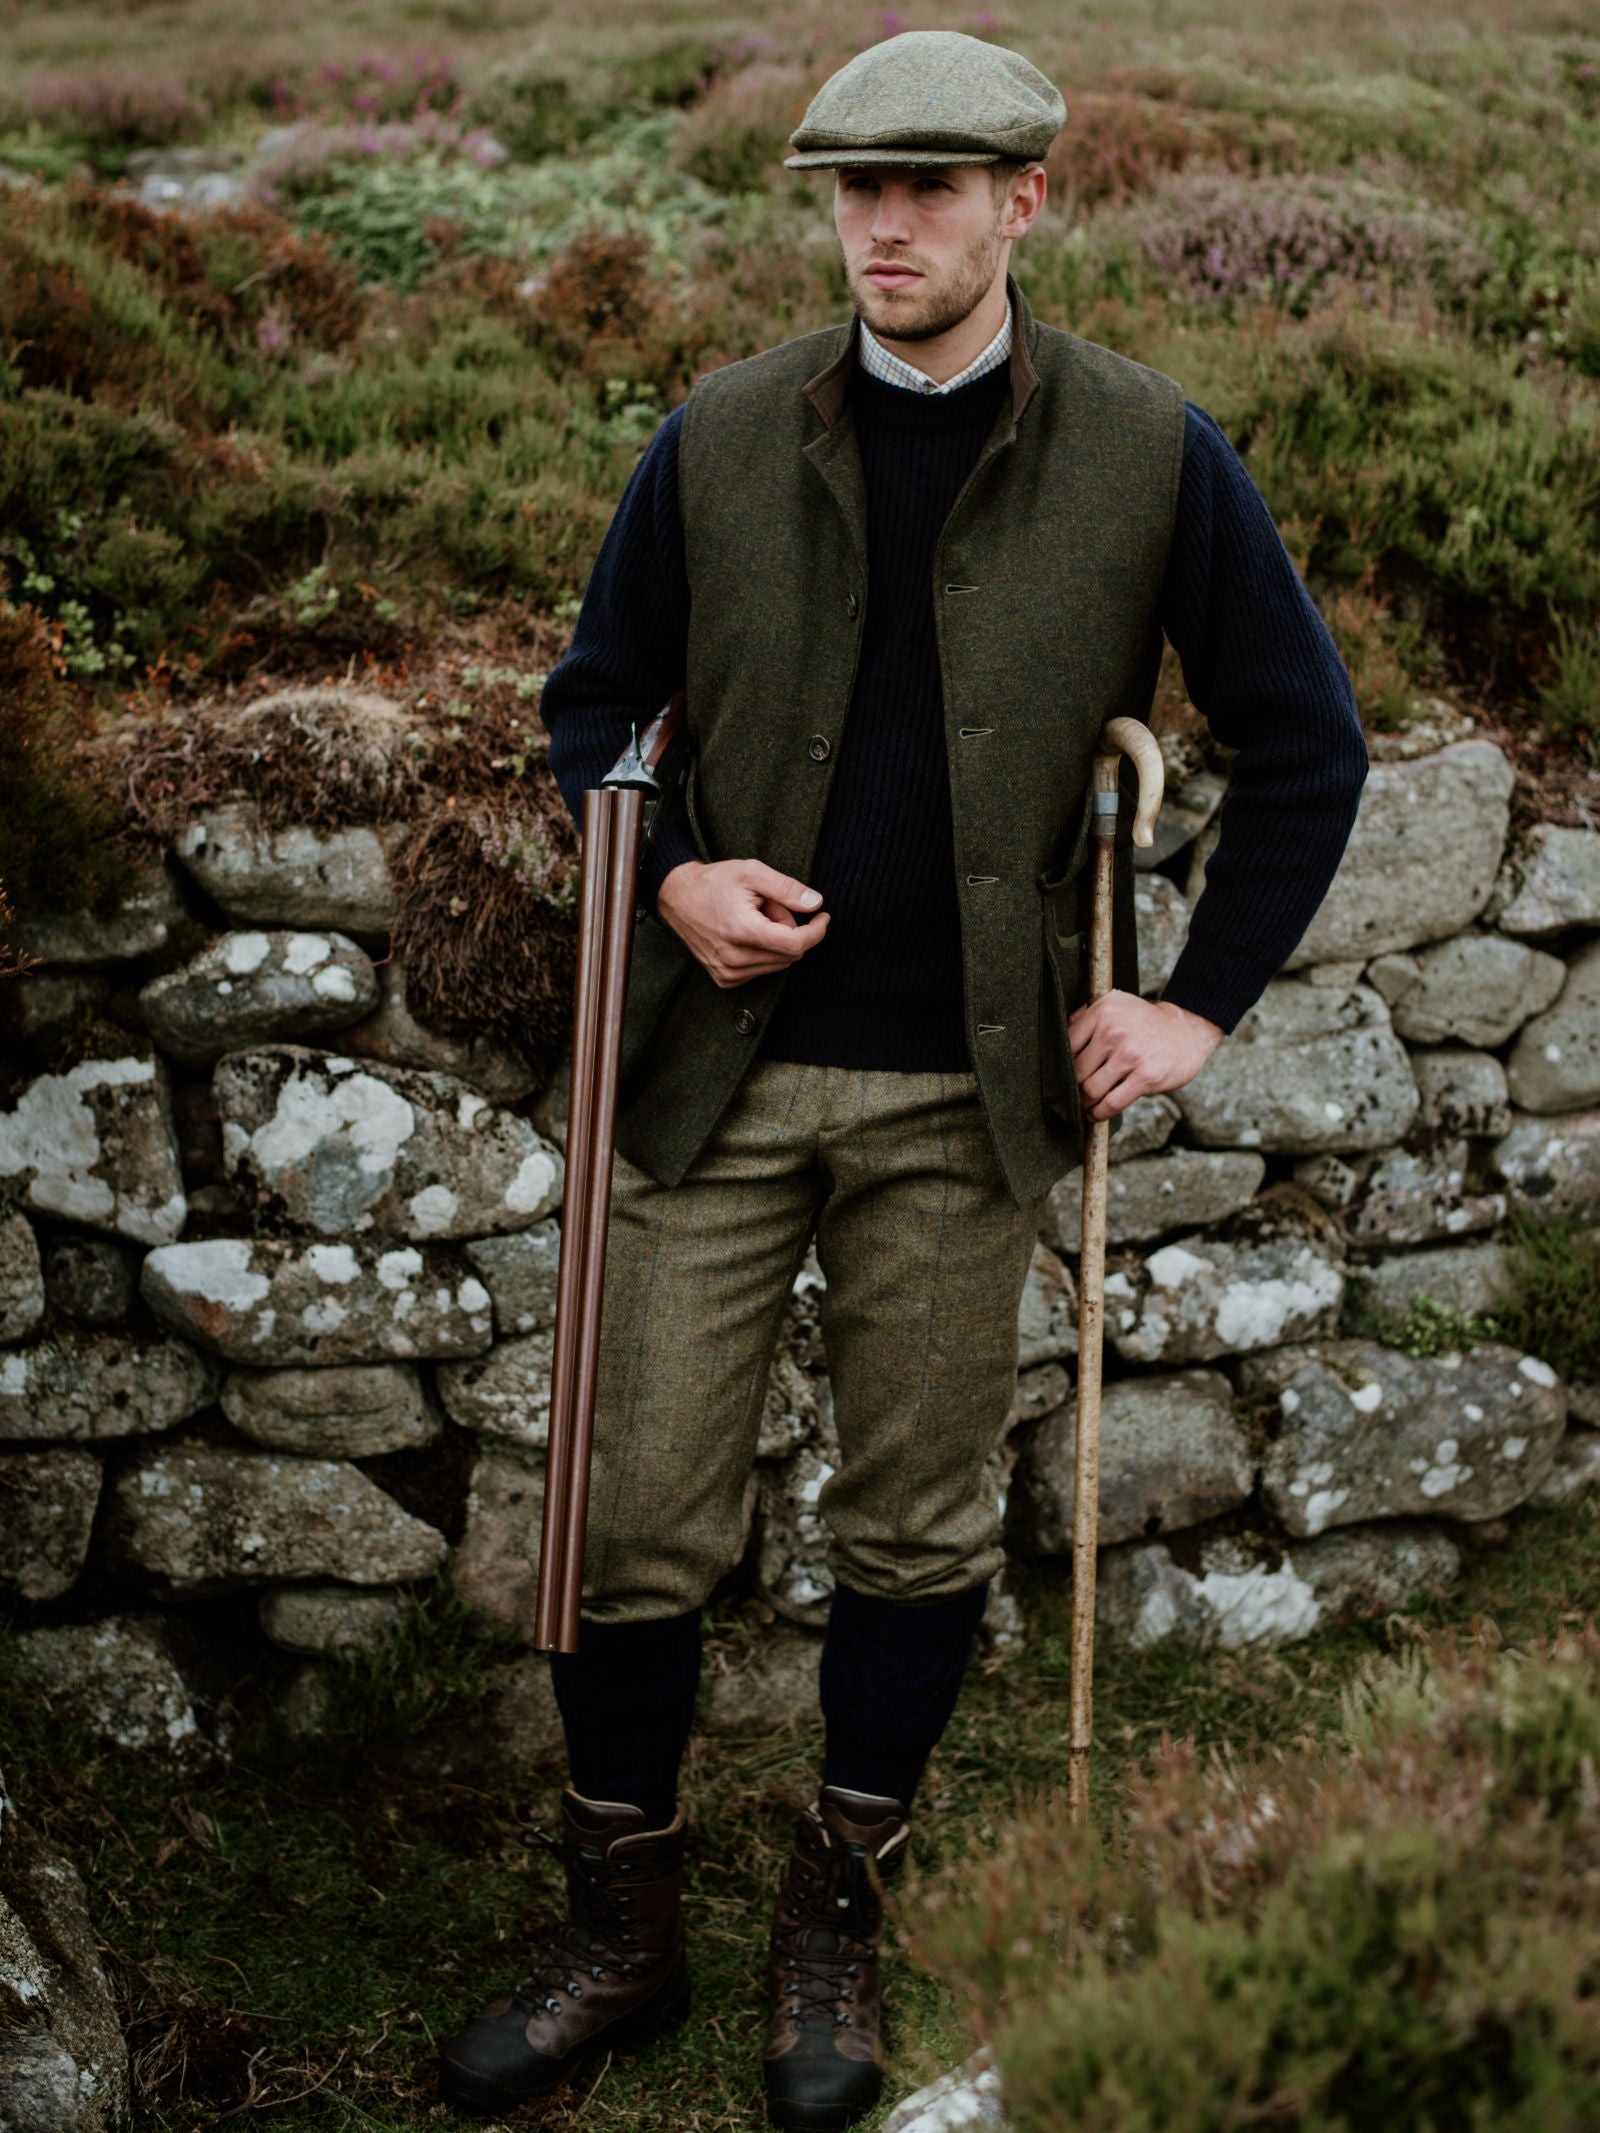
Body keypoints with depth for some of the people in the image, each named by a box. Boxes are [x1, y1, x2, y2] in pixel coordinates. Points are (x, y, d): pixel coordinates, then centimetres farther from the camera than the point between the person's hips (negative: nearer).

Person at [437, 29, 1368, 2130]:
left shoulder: (1151, 454, -1)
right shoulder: (720, 439, 3)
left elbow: (1307, 742, 6)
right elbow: (593, 698, 13)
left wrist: (1200, 1001, 1)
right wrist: (668, 875, -7)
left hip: (965, 1086, -1)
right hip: (722, 1061, 1)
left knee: (919, 1529, 9)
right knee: (642, 1515, 3)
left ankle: (838, 1933, 27)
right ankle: (622, 1931, 22)